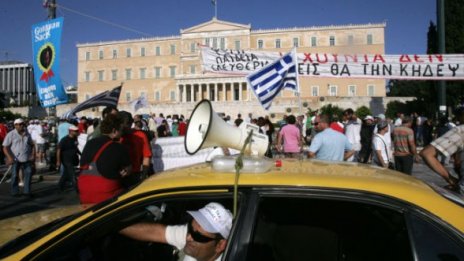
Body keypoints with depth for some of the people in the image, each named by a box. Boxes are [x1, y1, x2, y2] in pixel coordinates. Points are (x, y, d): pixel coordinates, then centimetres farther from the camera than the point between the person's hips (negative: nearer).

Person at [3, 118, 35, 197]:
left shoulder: (27, 134, 8)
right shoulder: (10, 134, -4)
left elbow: (32, 145, 17)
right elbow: (5, 147, -6)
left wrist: (33, 155, 3)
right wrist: (10, 157, -18)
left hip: (26, 159, 3)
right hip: (15, 159, -3)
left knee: (28, 173, -1)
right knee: (15, 175, 2)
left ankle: (26, 191, 7)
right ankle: (14, 192, 14)